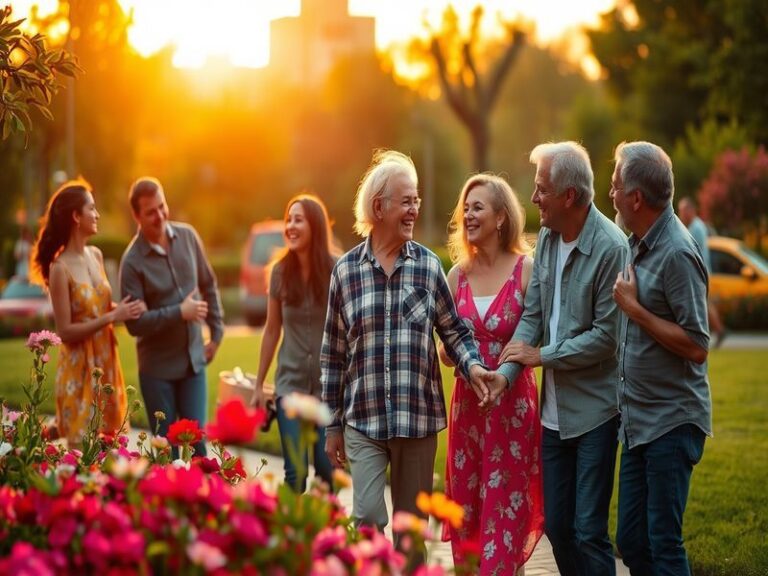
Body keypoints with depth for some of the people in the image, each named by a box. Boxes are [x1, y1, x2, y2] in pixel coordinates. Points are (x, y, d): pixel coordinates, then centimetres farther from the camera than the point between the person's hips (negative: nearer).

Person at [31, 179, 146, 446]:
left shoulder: (96, 255, 5)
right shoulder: (60, 268, -17)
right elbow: (65, 331, -18)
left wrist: (122, 308, -3)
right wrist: (112, 317, -19)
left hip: (105, 363, 7)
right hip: (80, 369, -7)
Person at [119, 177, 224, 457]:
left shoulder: (187, 236, -1)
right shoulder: (133, 262, -14)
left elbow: (209, 286, 12)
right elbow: (134, 323, -17)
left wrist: (216, 332, 9)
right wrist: (180, 312, -19)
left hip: (194, 360, 3)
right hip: (158, 368, -3)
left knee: (198, 442, 4)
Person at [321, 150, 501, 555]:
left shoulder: (428, 266, 3)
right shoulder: (346, 270, 2)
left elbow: (454, 330, 8)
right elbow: (334, 353, 6)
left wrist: (472, 366, -14)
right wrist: (332, 424, 7)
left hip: (419, 417, 1)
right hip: (363, 419, -1)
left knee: (412, 524, 8)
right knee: (367, 517, -8)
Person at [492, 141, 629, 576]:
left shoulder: (611, 247, -16)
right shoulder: (547, 238, 6)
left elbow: (606, 336, -17)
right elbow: (531, 316, 7)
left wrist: (542, 355, -11)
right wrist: (506, 373, -7)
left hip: (594, 409, -7)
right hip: (554, 409, 7)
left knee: (588, 532, -4)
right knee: (557, 526, 12)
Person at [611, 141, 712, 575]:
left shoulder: (676, 254, -18)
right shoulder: (639, 244, 10)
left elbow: (696, 346, -20)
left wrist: (634, 309, -17)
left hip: (671, 423, -9)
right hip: (639, 421, 9)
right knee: (631, 540, 12)